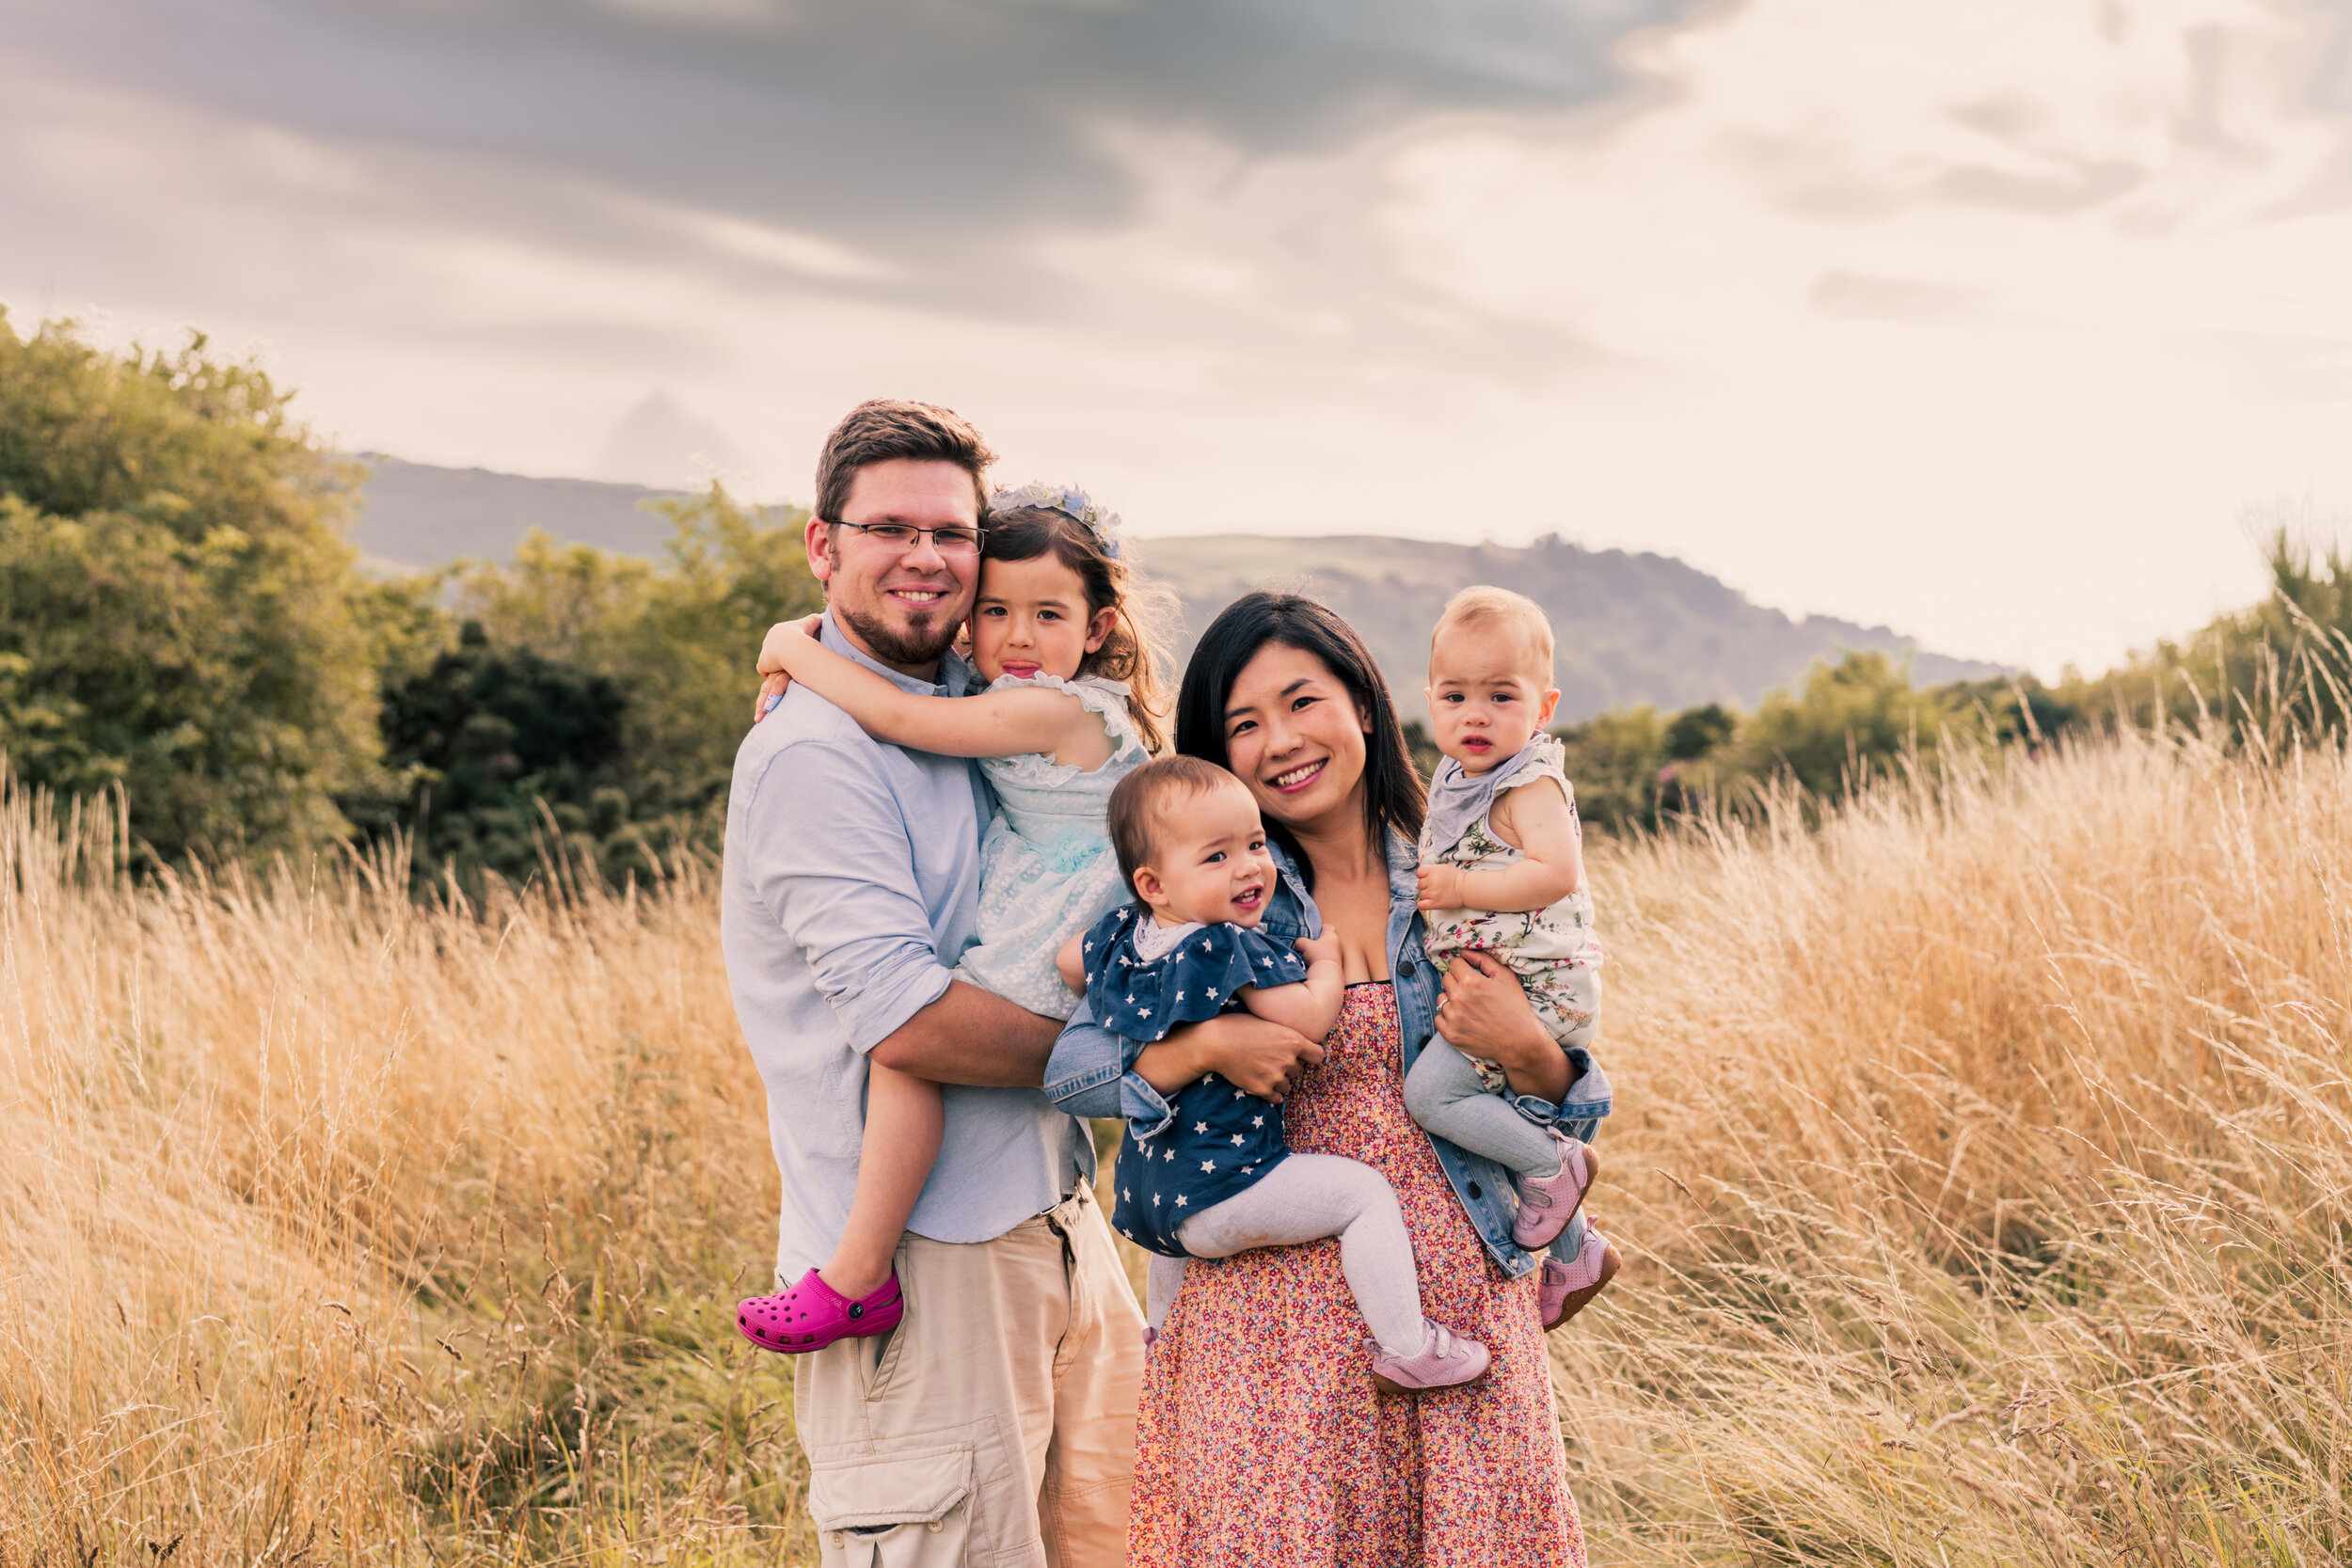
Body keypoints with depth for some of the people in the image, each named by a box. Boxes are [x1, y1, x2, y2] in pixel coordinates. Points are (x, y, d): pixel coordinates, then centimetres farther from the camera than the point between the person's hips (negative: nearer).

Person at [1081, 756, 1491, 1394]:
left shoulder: (1119, 935, 3)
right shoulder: (1232, 950, -21)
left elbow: (1069, 959, 23)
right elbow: (1311, 1019, -21)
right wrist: (1325, 959, -1)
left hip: (1146, 1195, 9)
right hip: (1218, 1193, -9)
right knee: (1364, 1192, -6)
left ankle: (1160, 1332, 62)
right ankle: (1405, 1348, -3)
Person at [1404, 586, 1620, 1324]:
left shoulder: (1529, 784, -15)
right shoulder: (1456, 780, 12)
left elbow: (1556, 871, -30)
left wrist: (1459, 887, -24)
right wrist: (1436, 882, 15)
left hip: (1531, 986, -10)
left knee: (1429, 1091, -15)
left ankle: (1554, 1163, -1)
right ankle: (1573, 1253, 31)